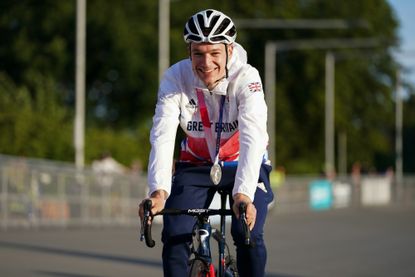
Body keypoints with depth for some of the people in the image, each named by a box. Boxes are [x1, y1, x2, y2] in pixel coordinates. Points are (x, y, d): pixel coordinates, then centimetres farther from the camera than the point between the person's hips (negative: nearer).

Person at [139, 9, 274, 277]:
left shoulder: (247, 78, -26)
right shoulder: (175, 78, -21)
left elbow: (252, 138, -38)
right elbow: (162, 136, -31)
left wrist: (243, 193, -53)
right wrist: (159, 191, -47)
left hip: (244, 164, -2)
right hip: (197, 164, 2)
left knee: (248, 235, -22)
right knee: (174, 235, -16)